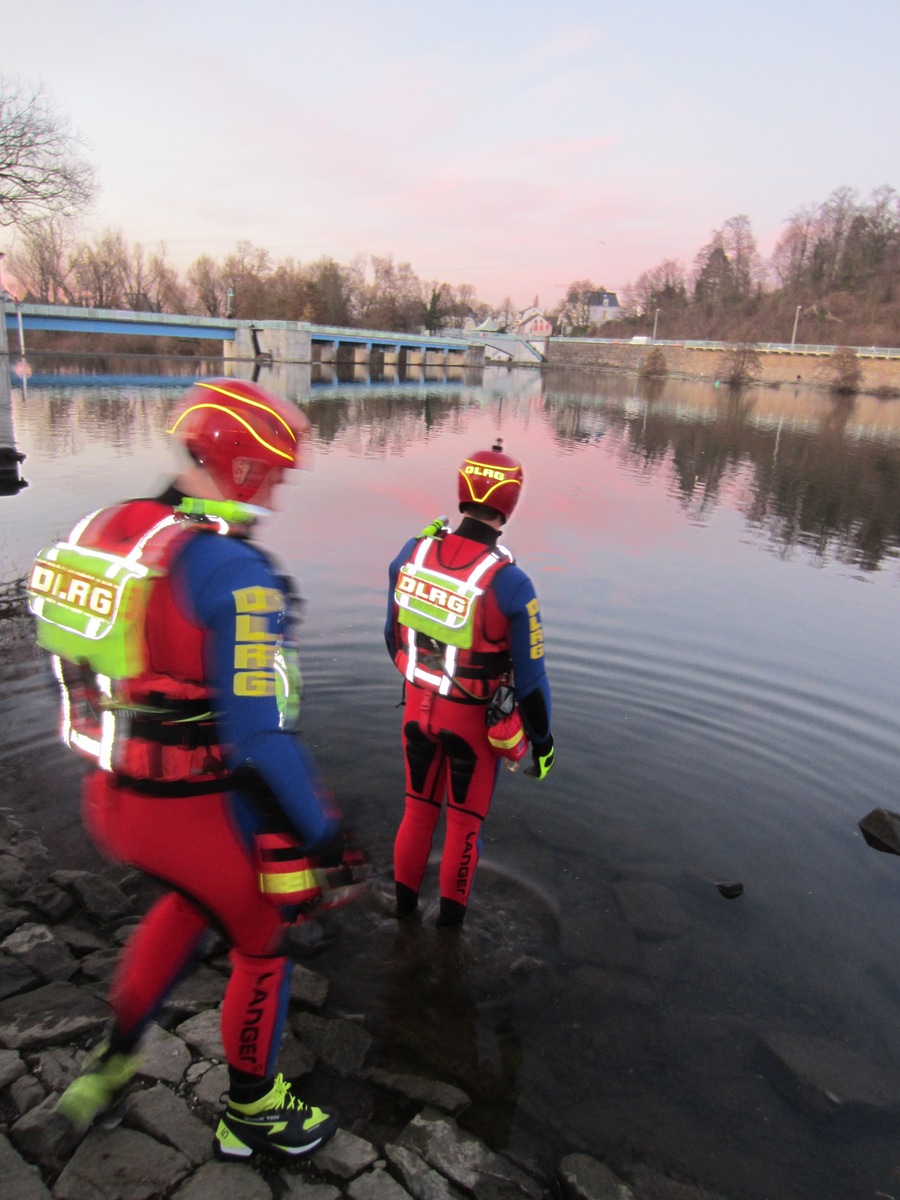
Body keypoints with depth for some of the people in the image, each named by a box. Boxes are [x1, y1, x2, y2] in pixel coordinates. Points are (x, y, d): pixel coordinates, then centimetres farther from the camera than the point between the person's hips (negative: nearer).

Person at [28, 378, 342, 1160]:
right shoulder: (234, 573, -25)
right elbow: (259, 731, -27)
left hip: (111, 796, 8)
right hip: (198, 814, -7)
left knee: (194, 899, 34)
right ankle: (250, 1115, 41)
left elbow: (80, 667, 11)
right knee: (263, 943, 18)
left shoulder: (110, 528, 0)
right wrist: (317, 829, -16)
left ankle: (112, 1065, 46)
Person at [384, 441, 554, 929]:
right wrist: (542, 740, -3)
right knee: (465, 817, 20)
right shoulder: (510, 583, -27)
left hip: (418, 705, 4)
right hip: (475, 718, -4)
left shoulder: (411, 553, -13)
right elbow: (529, 677, -19)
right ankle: (452, 909, 38)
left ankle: (405, 899, 42)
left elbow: (393, 636, 2)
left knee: (419, 806, 25)